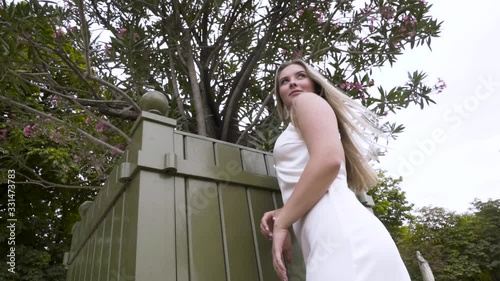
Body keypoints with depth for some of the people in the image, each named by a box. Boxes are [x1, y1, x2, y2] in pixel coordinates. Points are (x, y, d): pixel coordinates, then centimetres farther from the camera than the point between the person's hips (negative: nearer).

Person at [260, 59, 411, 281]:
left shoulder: (308, 101, 8)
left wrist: (281, 224, -9)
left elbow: (329, 160, -14)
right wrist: (281, 214, 12)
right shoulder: (299, 131, 33)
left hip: (341, 233, -9)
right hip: (336, 236, 9)